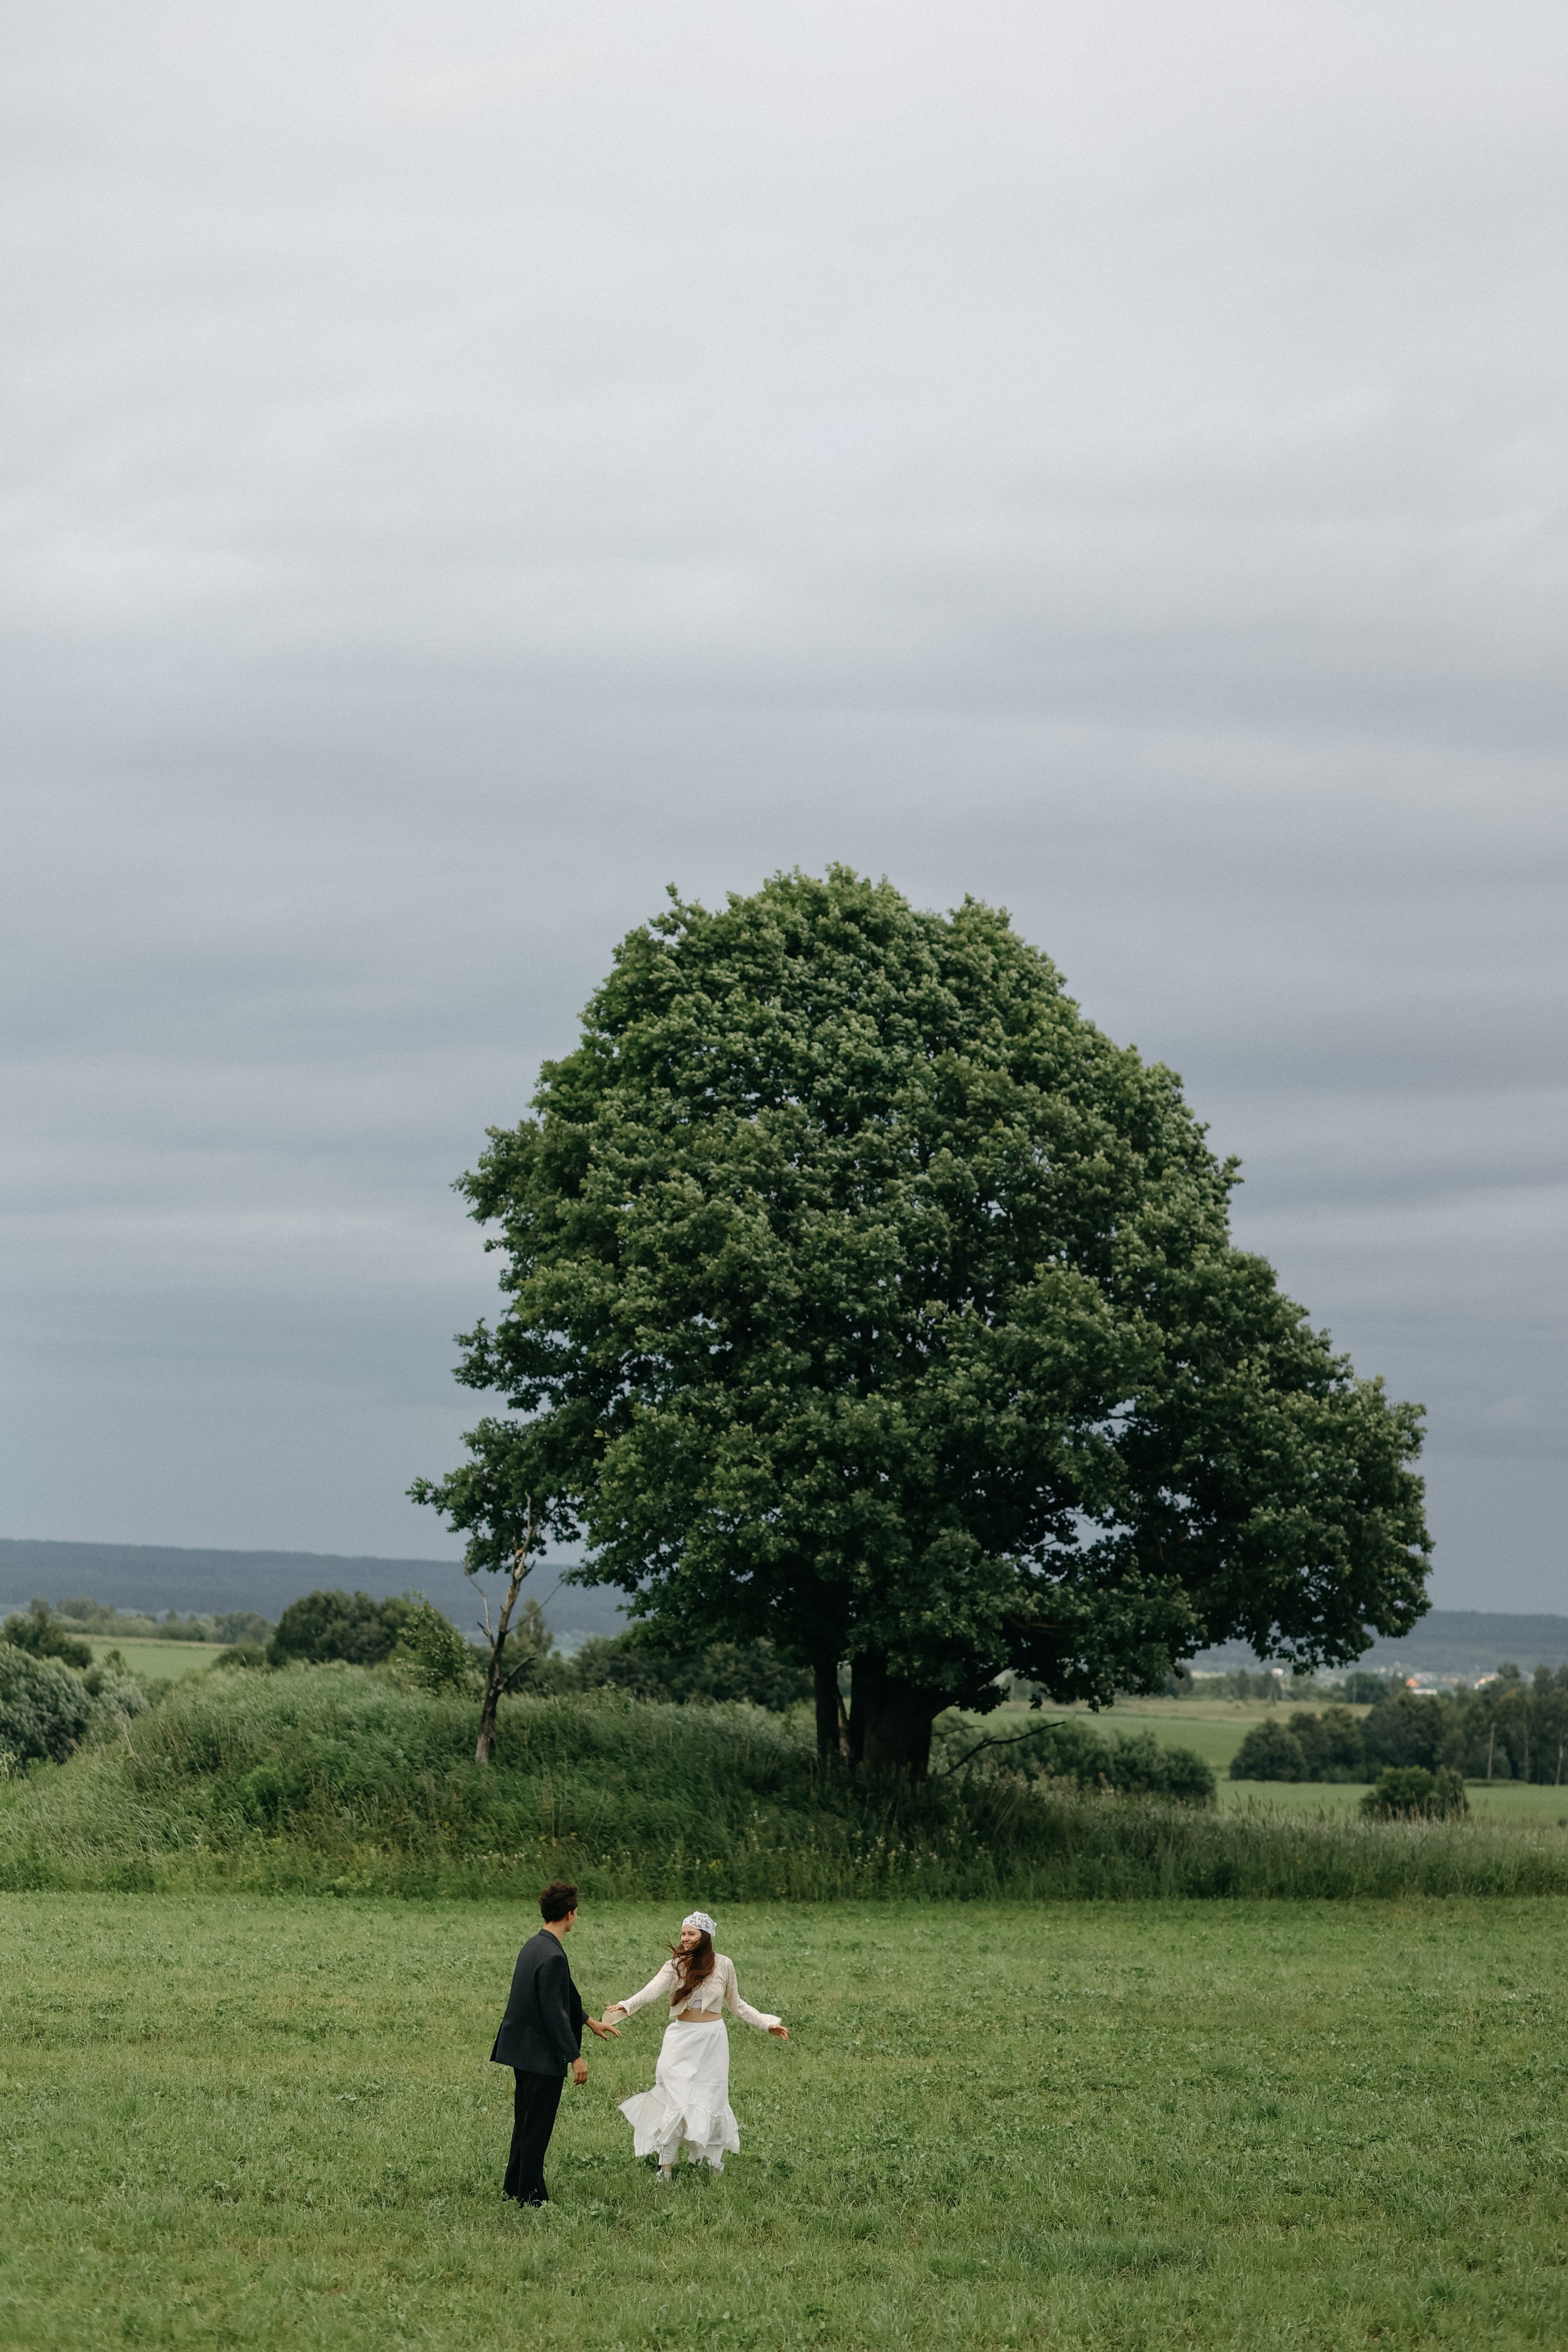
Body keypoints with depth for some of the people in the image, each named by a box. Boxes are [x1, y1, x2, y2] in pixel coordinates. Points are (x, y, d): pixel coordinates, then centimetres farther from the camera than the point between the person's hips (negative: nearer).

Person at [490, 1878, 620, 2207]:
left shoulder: (534, 1946, 8)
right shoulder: (553, 1957, -23)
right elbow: (554, 2013, -23)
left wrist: (590, 2022, 30)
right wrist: (575, 2058, -18)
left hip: (523, 2050, 10)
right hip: (543, 2054, -10)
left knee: (526, 2121, 19)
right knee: (537, 2126, 0)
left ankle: (514, 2187, 28)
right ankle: (532, 2196, 6)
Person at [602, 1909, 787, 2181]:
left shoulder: (723, 1965, -1)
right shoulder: (675, 1965, -5)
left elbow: (737, 2004, 13)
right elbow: (653, 1989, -22)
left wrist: (767, 2024, 11)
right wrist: (626, 2006, -40)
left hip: (712, 2039, 1)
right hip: (682, 2039, -1)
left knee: (711, 2099, 7)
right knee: (676, 2101, -6)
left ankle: (716, 2155, 32)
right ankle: (666, 2169, -1)